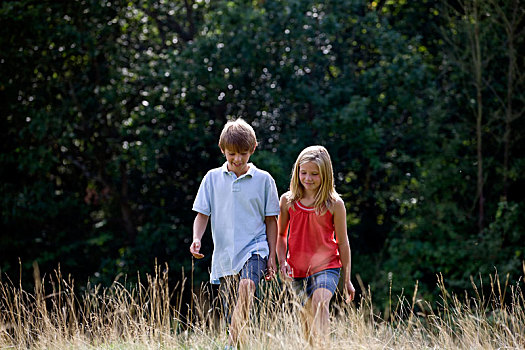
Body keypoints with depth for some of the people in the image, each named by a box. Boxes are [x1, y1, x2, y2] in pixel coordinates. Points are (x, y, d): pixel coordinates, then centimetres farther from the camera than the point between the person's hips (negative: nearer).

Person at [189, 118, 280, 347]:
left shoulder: (263, 180, 4)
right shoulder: (213, 178, 8)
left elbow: (271, 221, 8)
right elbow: (202, 214, 9)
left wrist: (272, 256, 4)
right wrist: (196, 239, -10)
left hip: (254, 248, -3)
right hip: (224, 252, 3)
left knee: (247, 286, -32)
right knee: (232, 317, 4)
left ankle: (231, 345, -38)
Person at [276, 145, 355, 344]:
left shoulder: (334, 204, -3)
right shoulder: (287, 201, 3)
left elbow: (342, 242, 4)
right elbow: (281, 235, 15)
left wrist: (346, 279, 7)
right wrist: (282, 262, -1)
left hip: (326, 266, -3)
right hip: (297, 270, 3)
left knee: (320, 301, -29)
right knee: (307, 317, 8)